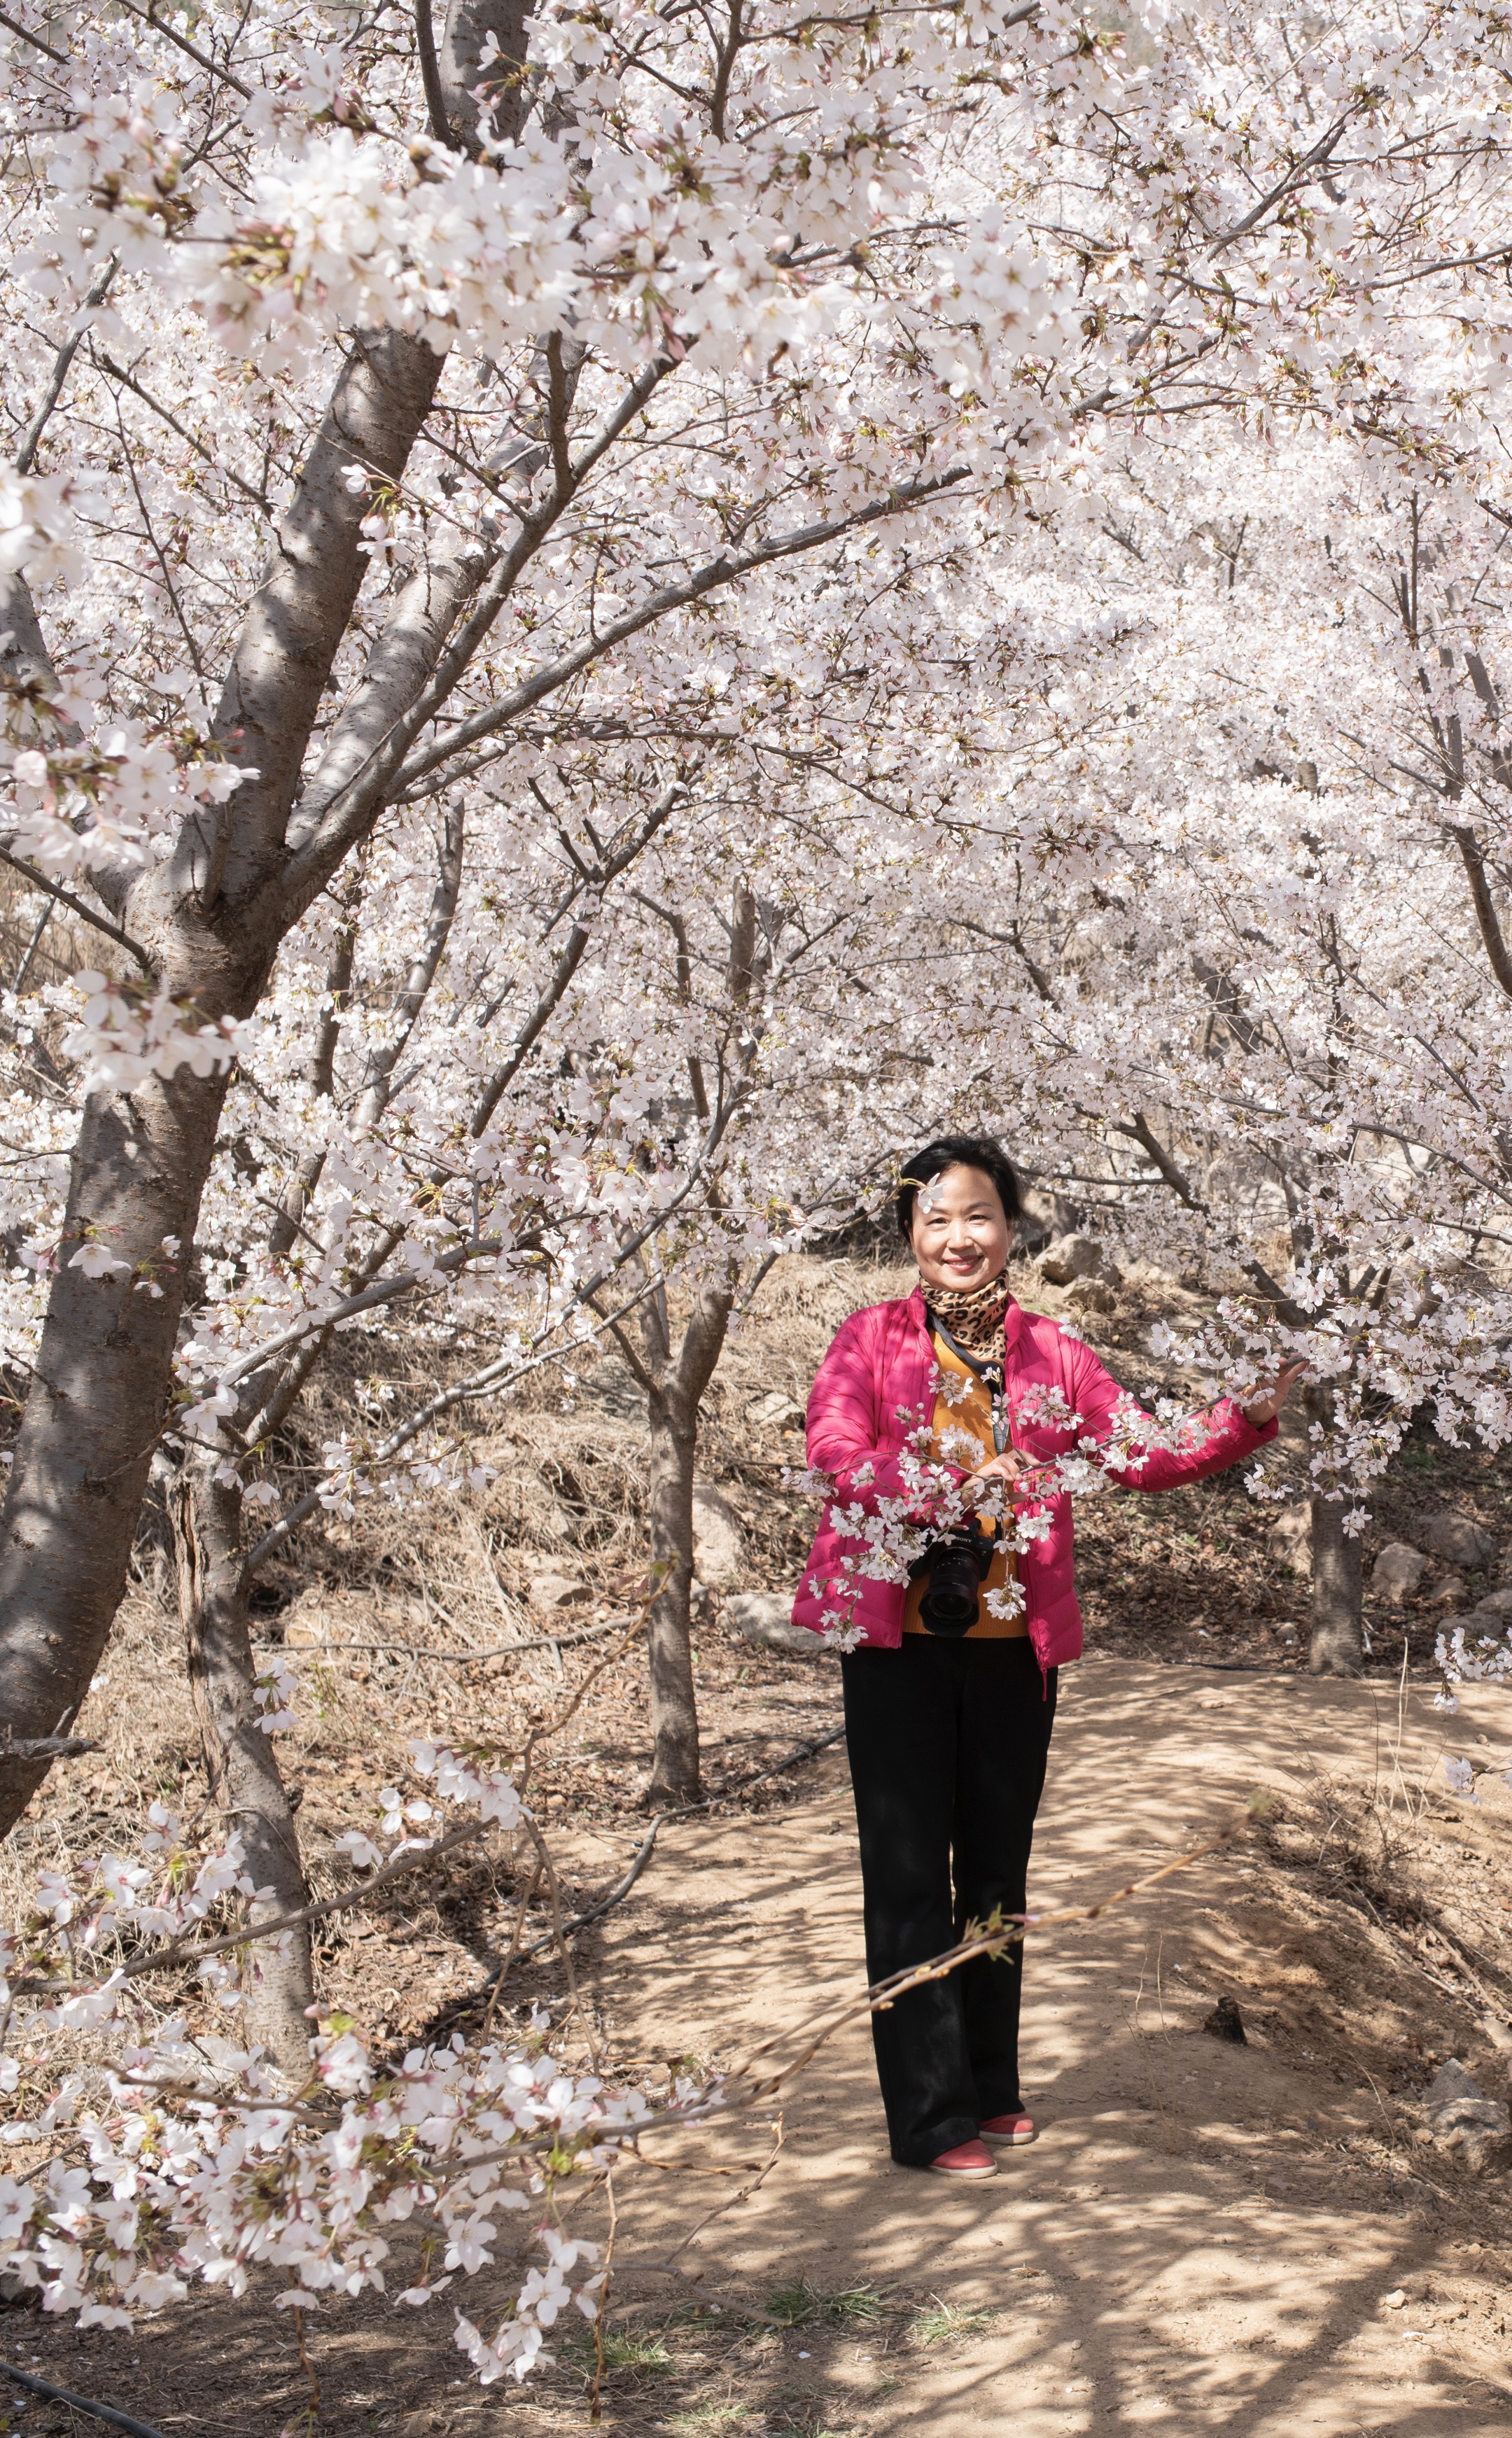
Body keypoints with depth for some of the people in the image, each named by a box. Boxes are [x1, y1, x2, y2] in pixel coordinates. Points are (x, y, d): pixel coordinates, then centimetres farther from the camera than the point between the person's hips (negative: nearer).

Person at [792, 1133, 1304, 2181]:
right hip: (898, 1640, -3)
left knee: (997, 1871, 14)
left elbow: (1139, 1454, 5)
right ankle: (931, 2120, 10)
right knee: (910, 1876, 1)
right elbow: (833, 1450, -16)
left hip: (1014, 1646, 3)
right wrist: (944, 1483, -31)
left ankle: (991, 2090, 30)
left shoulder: (1052, 1352, 7)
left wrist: (1249, 1420, -8)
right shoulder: (870, 1339, -1)